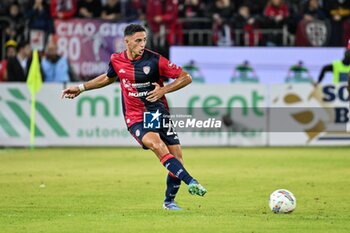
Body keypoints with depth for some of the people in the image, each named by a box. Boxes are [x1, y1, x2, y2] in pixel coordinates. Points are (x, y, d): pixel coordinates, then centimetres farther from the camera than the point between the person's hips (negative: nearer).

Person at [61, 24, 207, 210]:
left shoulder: (155, 60, -9)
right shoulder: (116, 60, 0)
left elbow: (186, 77, -4)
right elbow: (109, 78, 24)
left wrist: (163, 90, -15)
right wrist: (81, 88, 24)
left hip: (159, 114, 0)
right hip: (135, 119, 0)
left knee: (177, 157, -4)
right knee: (157, 145, -30)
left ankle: (169, 200, 21)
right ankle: (191, 182, -35)